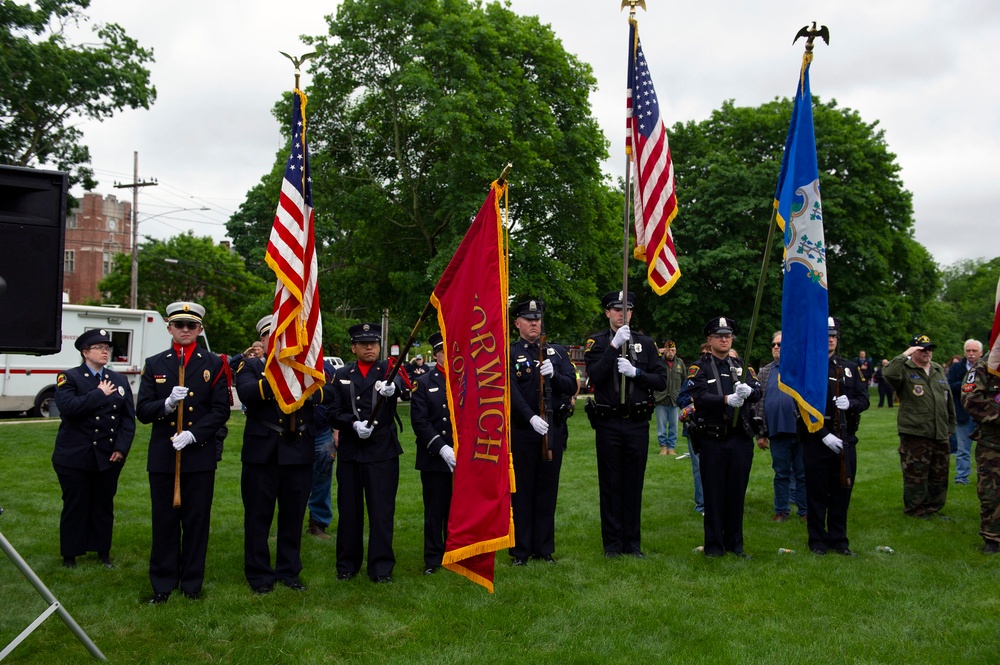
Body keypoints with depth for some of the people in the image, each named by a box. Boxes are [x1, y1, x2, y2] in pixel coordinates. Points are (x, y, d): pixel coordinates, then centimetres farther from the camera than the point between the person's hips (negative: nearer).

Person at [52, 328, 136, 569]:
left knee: (104, 505, 10)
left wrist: (121, 448, -5)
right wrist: (99, 394, -17)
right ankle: (70, 555, 15)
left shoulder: (119, 380, 10)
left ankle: (103, 551, 21)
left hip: (109, 457, 4)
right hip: (74, 457, -3)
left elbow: (129, 418, 6)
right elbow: (68, 407, -22)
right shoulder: (68, 378, -2)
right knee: (75, 506, 4)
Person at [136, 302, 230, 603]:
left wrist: (193, 434, -16)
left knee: (197, 520, 5)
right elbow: (142, 411, 2)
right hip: (162, 455, 1)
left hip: (200, 454, -1)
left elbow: (221, 411, -3)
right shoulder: (154, 364, 7)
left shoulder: (214, 364, 3)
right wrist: (167, 404, -19)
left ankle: (192, 582, 17)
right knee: (164, 521, 7)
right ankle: (163, 584, 17)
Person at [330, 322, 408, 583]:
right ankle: (347, 564, 21)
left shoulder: (388, 370, 2)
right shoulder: (342, 375, 11)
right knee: (349, 509, 8)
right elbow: (334, 413, 6)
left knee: (382, 509, -2)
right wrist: (354, 424, -14)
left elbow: (402, 384, -23)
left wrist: (392, 388, -47)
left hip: (382, 451, -2)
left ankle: (381, 567, 6)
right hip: (350, 451, 3)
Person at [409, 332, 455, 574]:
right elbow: (419, 421, -6)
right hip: (434, 459, -1)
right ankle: (433, 559, 16)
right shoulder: (424, 383, 1)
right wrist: (442, 448, -16)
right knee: (435, 511, 6)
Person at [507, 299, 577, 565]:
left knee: (547, 489, 9)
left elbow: (572, 386, 3)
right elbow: (511, 392, -13)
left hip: (554, 430, 3)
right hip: (522, 431, -3)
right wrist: (531, 418, -26)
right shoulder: (508, 354, -1)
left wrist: (553, 375, -17)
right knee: (521, 490, 2)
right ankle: (521, 550, 10)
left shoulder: (557, 352, 11)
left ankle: (544, 548, 17)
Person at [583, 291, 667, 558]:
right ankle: (612, 543, 13)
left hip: (637, 423, 2)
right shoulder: (597, 342, 2)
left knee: (634, 484, 7)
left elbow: (661, 380, 3)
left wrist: (635, 372, -12)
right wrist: (614, 345, -21)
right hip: (608, 424, -2)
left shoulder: (646, 343, 8)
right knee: (610, 485, 4)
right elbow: (594, 375, -15)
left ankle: (633, 543, 16)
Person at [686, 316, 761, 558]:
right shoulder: (699, 368, 0)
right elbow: (699, 397, -16)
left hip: (741, 438, 4)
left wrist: (748, 391, -23)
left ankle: (735, 543, 20)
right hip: (713, 439, -4)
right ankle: (714, 545, 12)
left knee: (737, 492, 9)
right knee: (713, 493, 2)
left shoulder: (741, 366, 13)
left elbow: (758, 391, 0)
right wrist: (727, 400, -30)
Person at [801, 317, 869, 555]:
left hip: (845, 440, 4)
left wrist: (850, 403, -15)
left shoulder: (850, 368, 13)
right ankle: (818, 541, 13)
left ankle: (839, 540, 20)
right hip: (816, 441, -4)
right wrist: (824, 435, -17)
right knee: (817, 493, 3)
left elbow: (864, 399, 9)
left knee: (842, 491, 9)